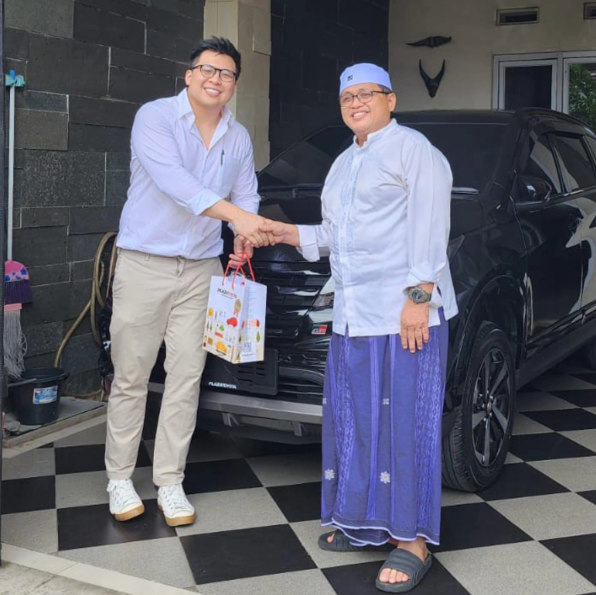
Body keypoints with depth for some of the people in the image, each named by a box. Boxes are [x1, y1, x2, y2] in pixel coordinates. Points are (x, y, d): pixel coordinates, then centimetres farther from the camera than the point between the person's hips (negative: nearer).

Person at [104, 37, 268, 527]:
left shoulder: (239, 138, 9)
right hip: (144, 263, -4)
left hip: (201, 270, 4)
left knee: (186, 378, 4)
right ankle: (120, 478, 16)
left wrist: (246, 235, -8)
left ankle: (170, 482, 14)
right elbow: (172, 179, -24)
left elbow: (246, 194, 15)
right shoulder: (155, 118, -9)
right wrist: (237, 215, -34)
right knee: (130, 376, 2)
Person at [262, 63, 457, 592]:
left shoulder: (412, 149, -4)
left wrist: (419, 296, -21)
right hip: (353, 315, 9)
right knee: (354, 420, 11)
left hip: (404, 311, -8)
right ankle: (366, 523, 24)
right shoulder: (345, 163, 22)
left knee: (404, 422, -6)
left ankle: (412, 542, 1)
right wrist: (289, 234, 10)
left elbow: (427, 227, -13)